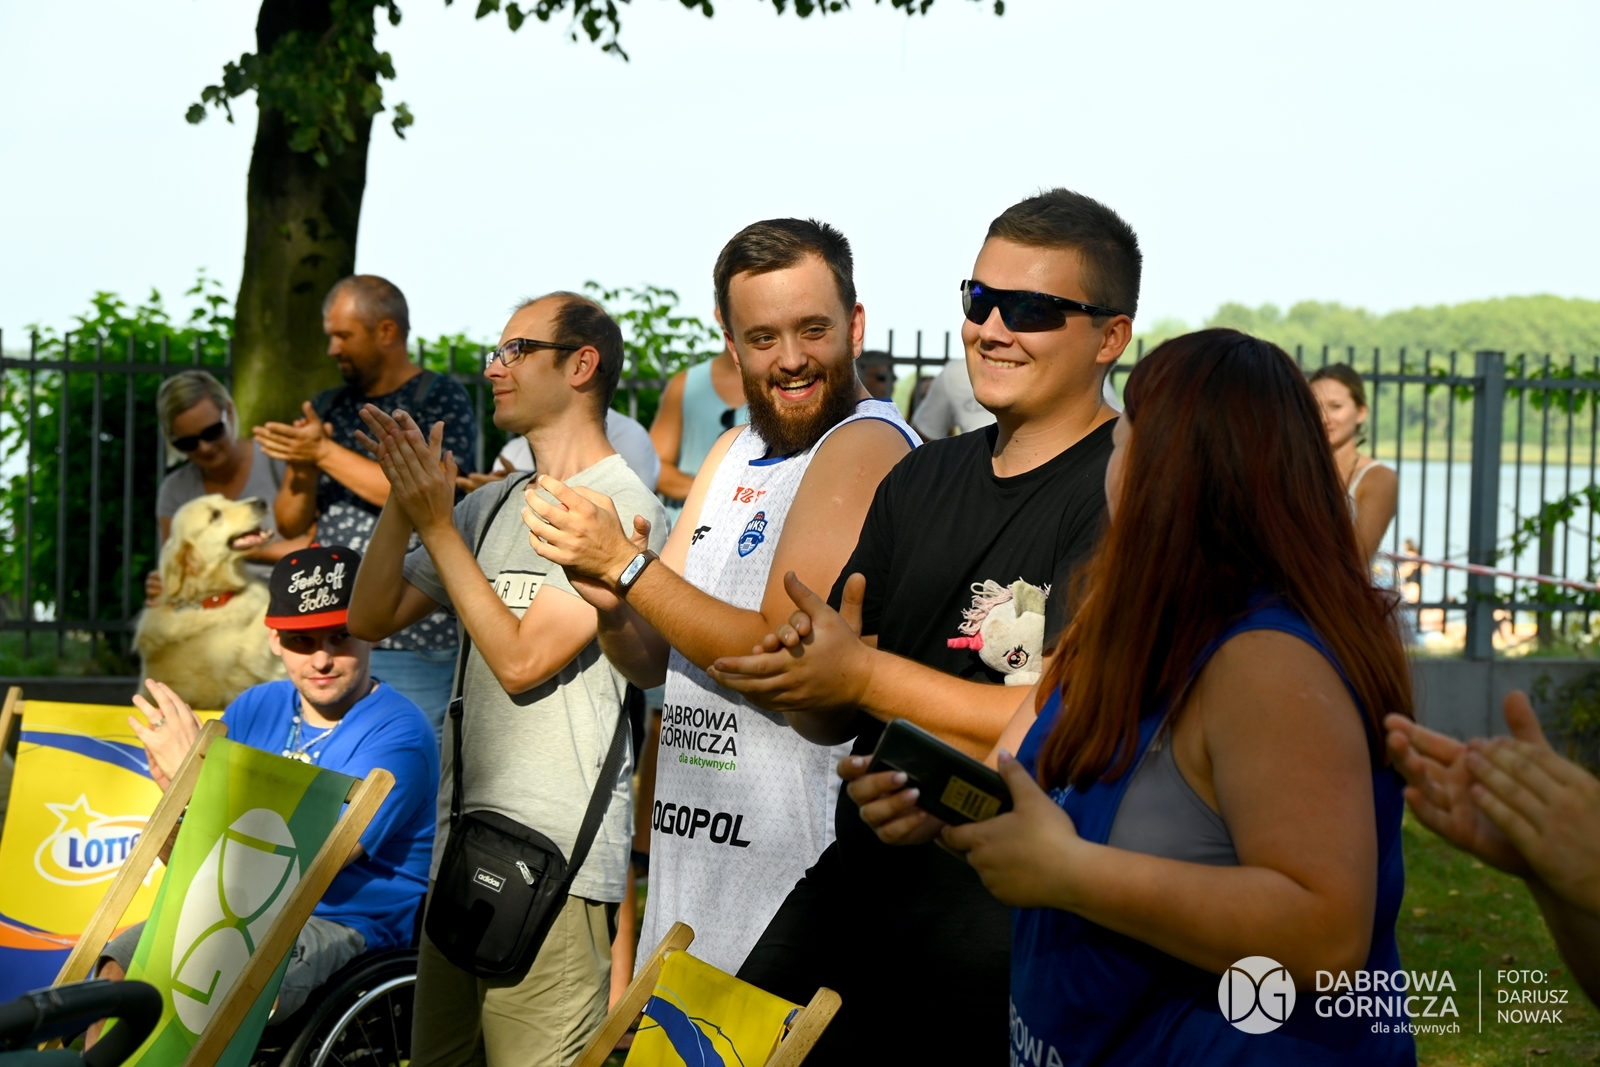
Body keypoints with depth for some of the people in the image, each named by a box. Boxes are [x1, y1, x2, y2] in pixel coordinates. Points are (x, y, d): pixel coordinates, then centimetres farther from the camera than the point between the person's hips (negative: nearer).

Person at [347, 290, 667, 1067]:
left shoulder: (623, 508, -9)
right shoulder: (490, 506, 14)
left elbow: (521, 658, -16)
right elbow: (372, 617, 13)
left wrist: (436, 525, -10)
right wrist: (405, 501, 0)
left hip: (554, 863, -8)